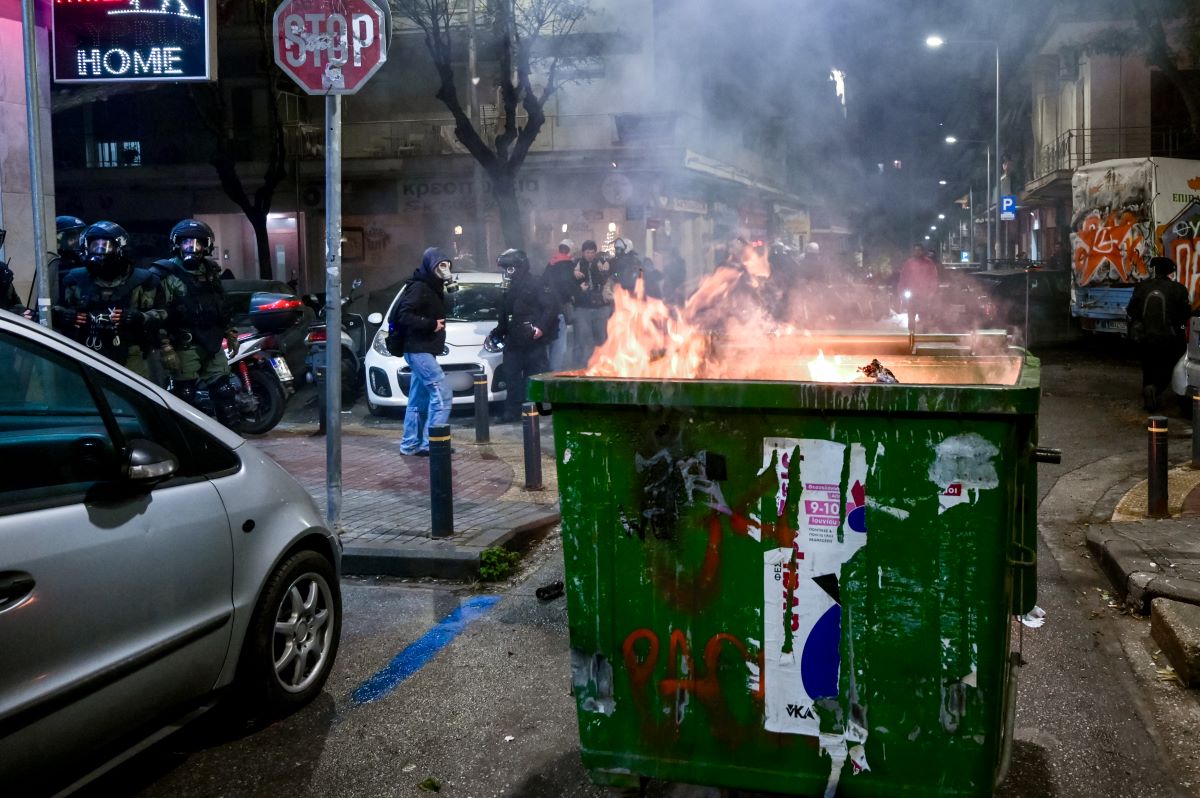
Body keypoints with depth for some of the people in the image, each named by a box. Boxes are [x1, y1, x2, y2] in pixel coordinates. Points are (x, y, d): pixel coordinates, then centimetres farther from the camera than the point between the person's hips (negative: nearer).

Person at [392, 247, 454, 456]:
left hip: (424, 350, 10)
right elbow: (403, 316, -22)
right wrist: (431, 324, -22)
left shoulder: (434, 288, 16)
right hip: (418, 350, -10)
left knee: (419, 400, 12)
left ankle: (411, 445, 18)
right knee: (442, 394, -15)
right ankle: (431, 443, -13)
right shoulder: (419, 287, -13)